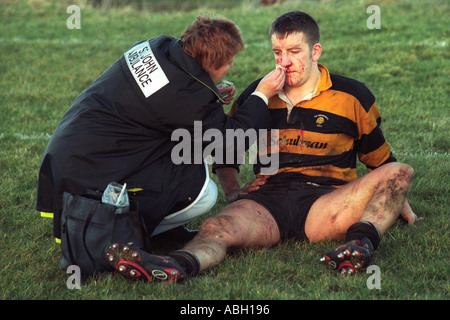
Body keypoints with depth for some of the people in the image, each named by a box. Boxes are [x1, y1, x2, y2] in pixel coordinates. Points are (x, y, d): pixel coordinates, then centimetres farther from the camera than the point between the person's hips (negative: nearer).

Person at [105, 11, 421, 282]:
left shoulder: (351, 96, 10)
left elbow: (380, 158, 20)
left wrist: (402, 207, 16)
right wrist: (232, 191, 11)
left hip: (325, 203, 0)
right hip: (268, 200, 1)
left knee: (401, 172, -26)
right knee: (217, 227, -33)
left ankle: (363, 239, -54)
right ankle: (177, 265, -66)